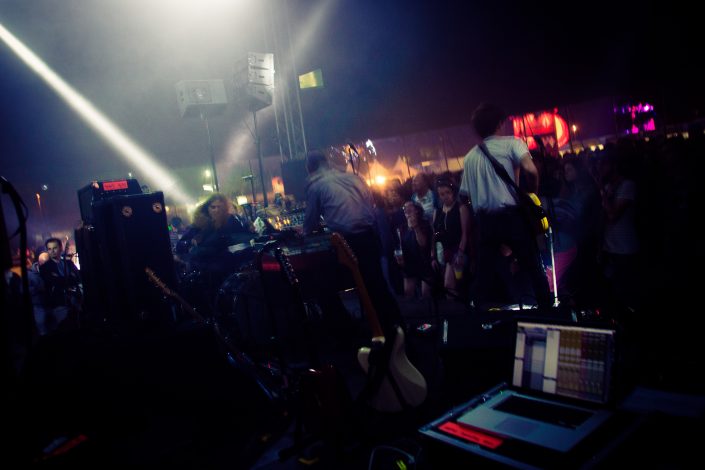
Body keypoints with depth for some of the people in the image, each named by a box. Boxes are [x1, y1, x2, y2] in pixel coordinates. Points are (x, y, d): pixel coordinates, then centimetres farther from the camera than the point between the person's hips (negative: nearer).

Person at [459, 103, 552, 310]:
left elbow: (466, 194, 14)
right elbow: (531, 170, -16)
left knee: (484, 273, 10)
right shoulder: (512, 143, 1)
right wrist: (532, 195, 0)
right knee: (534, 268, 9)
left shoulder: (469, 157, 14)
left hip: (484, 220, 4)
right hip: (512, 215, -4)